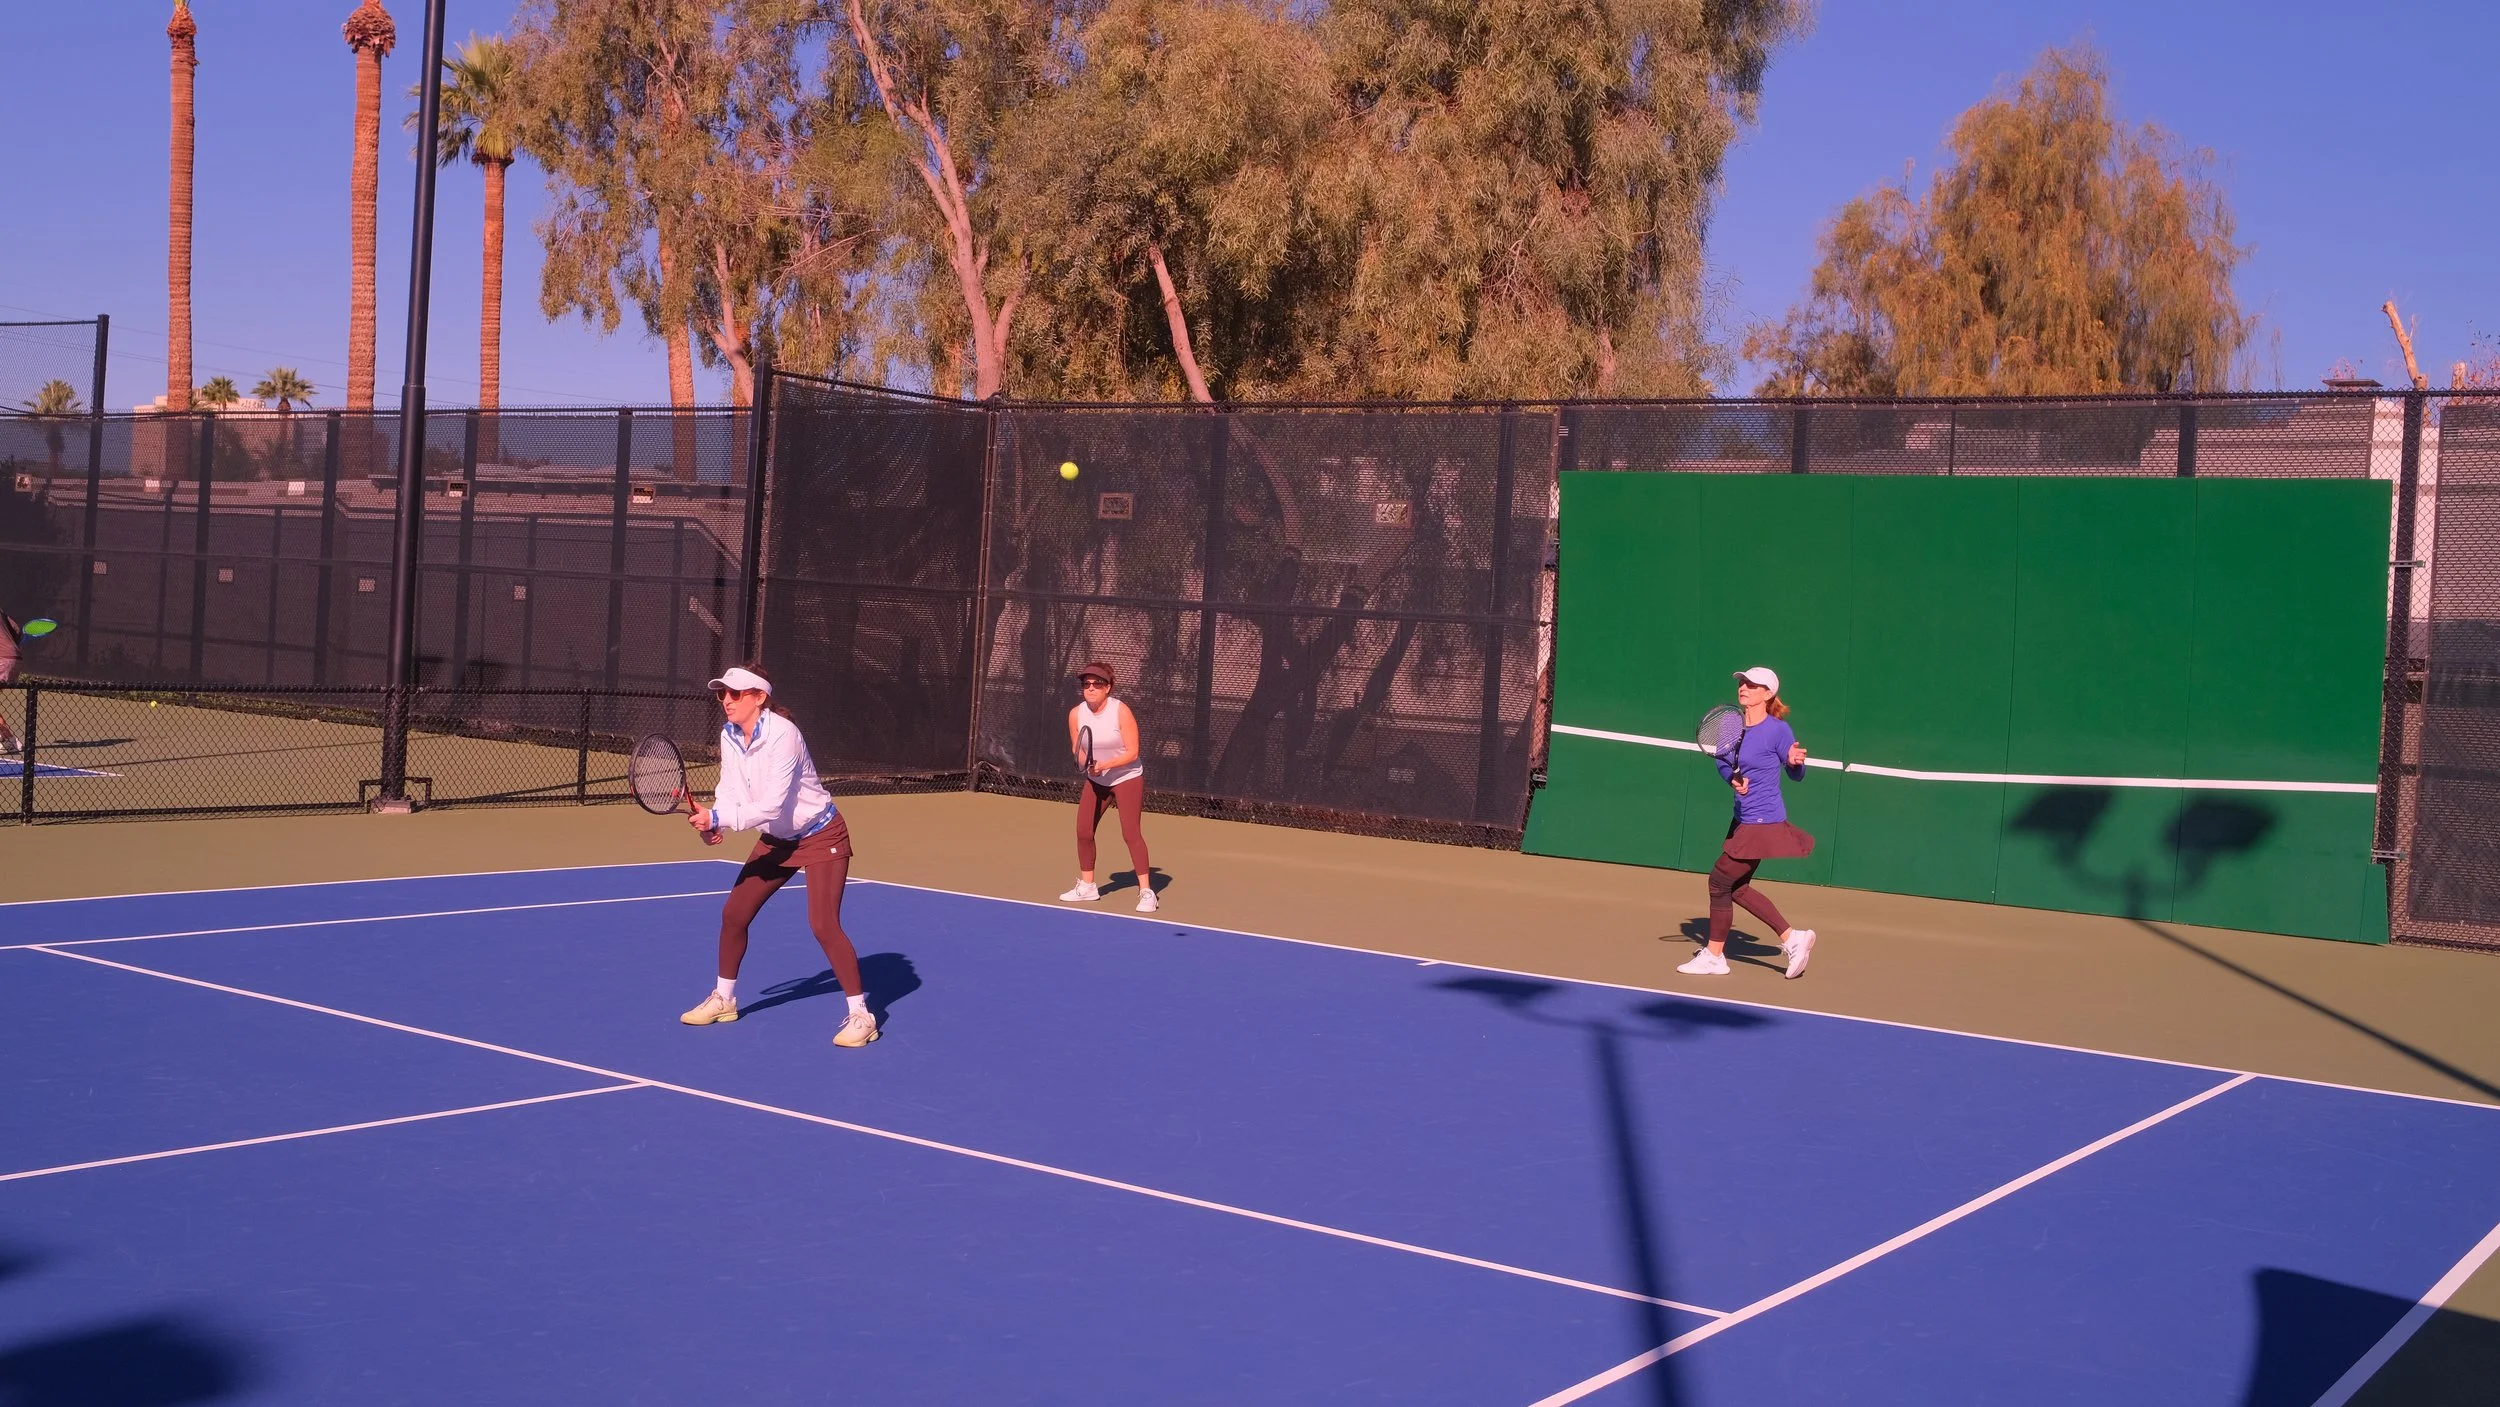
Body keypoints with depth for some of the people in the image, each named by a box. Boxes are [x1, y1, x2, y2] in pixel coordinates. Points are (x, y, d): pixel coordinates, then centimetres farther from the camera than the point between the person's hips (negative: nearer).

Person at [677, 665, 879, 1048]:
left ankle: (861, 1016, -8)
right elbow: (730, 791, -1)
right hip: (776, 839, 8)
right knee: (733, 914, 9)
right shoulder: (729, 737, -4)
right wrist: (711, 818, -20)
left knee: (823, 925, -17)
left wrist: (718, 819, -32)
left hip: (820, 837, -8)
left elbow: (772, 804, -32)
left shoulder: (782, 735, -28)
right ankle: (724, 999, 29)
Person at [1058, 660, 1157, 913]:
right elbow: (1077, 749, 5)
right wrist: (1087, 764, -17)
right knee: (1083, 832, 4)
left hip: (1127, 777, -5)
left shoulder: (1122, 711, -21)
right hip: (1095, 780, 5)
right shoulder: (1076, 714, -7)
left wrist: (1105, 764, -31)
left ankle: (1146, 892, -10)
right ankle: (1087, 887, 23)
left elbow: (1133, 752, -19)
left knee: (1131, 833, -14)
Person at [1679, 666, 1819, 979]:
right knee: (1737, 887, 14)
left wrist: (1796, 761, -28)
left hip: (1763, 822, -8)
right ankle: (1792, 938, 23)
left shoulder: (1778, 729, -15)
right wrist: (1733, 778, -10)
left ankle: (1714, 956, 12)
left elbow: (1796, 775, -5)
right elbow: (1723, 764, 12)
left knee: (1720, 880, -2)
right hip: (1744, 818, 8)